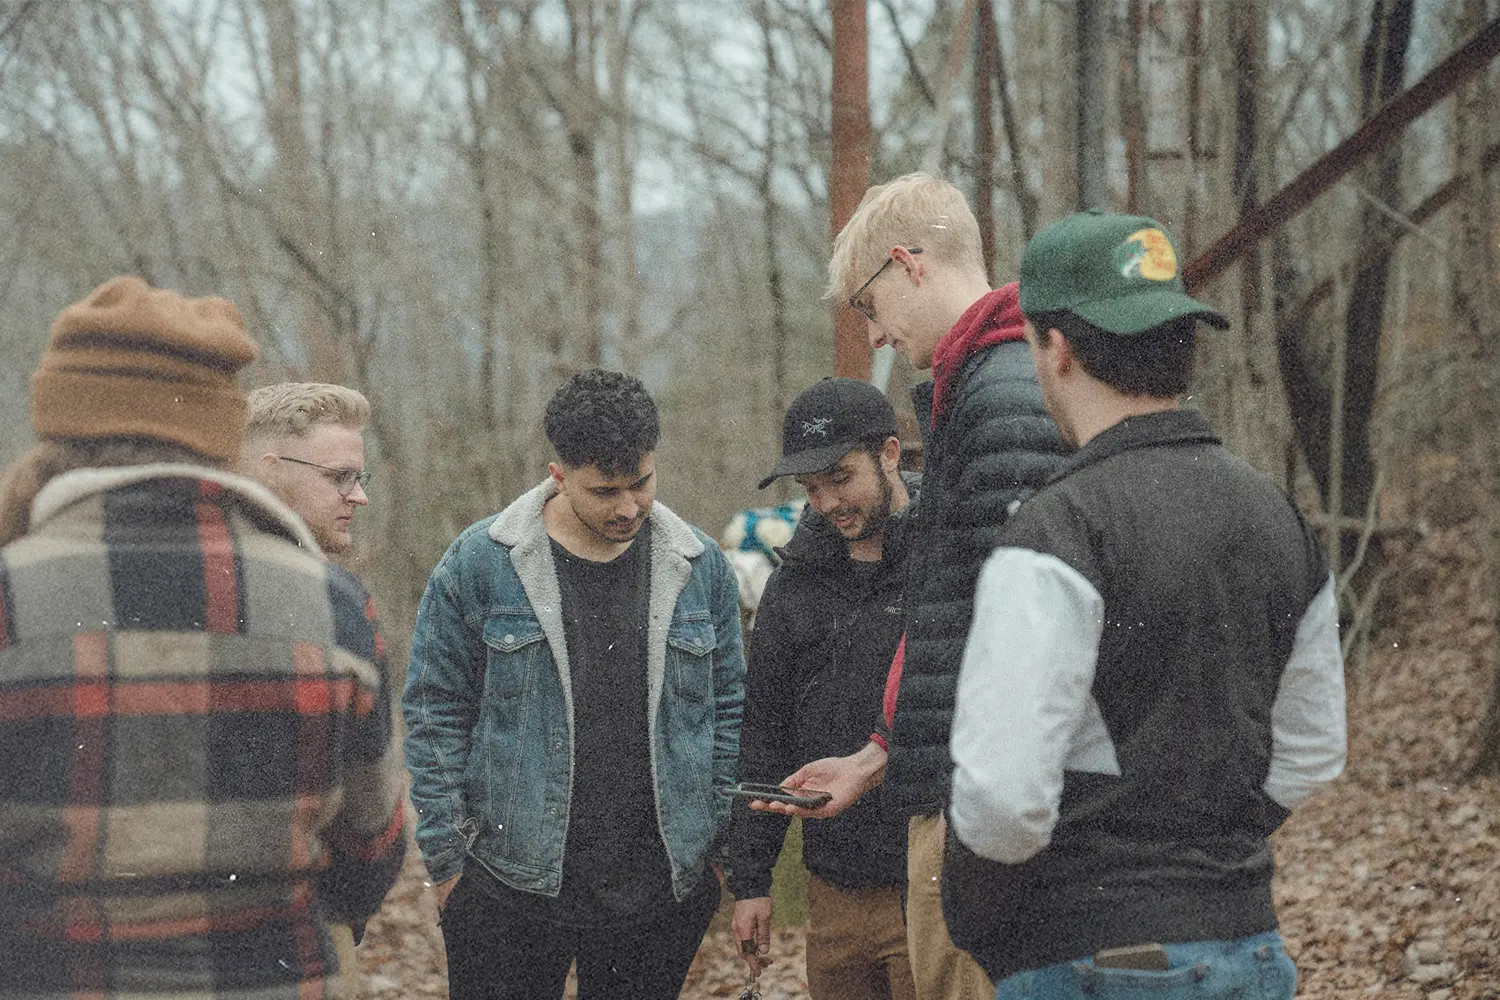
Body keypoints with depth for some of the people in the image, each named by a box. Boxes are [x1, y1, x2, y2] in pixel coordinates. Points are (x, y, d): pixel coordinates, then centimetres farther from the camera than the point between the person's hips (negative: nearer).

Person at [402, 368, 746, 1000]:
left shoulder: (701, 567, 4)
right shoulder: (478, 563, -4)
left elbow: (728, 710, 11)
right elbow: (436, 716, 0)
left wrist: (723, 846, 5)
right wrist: (446, 859, -3)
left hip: (659, 889, 2)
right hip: (511, 888, -2)